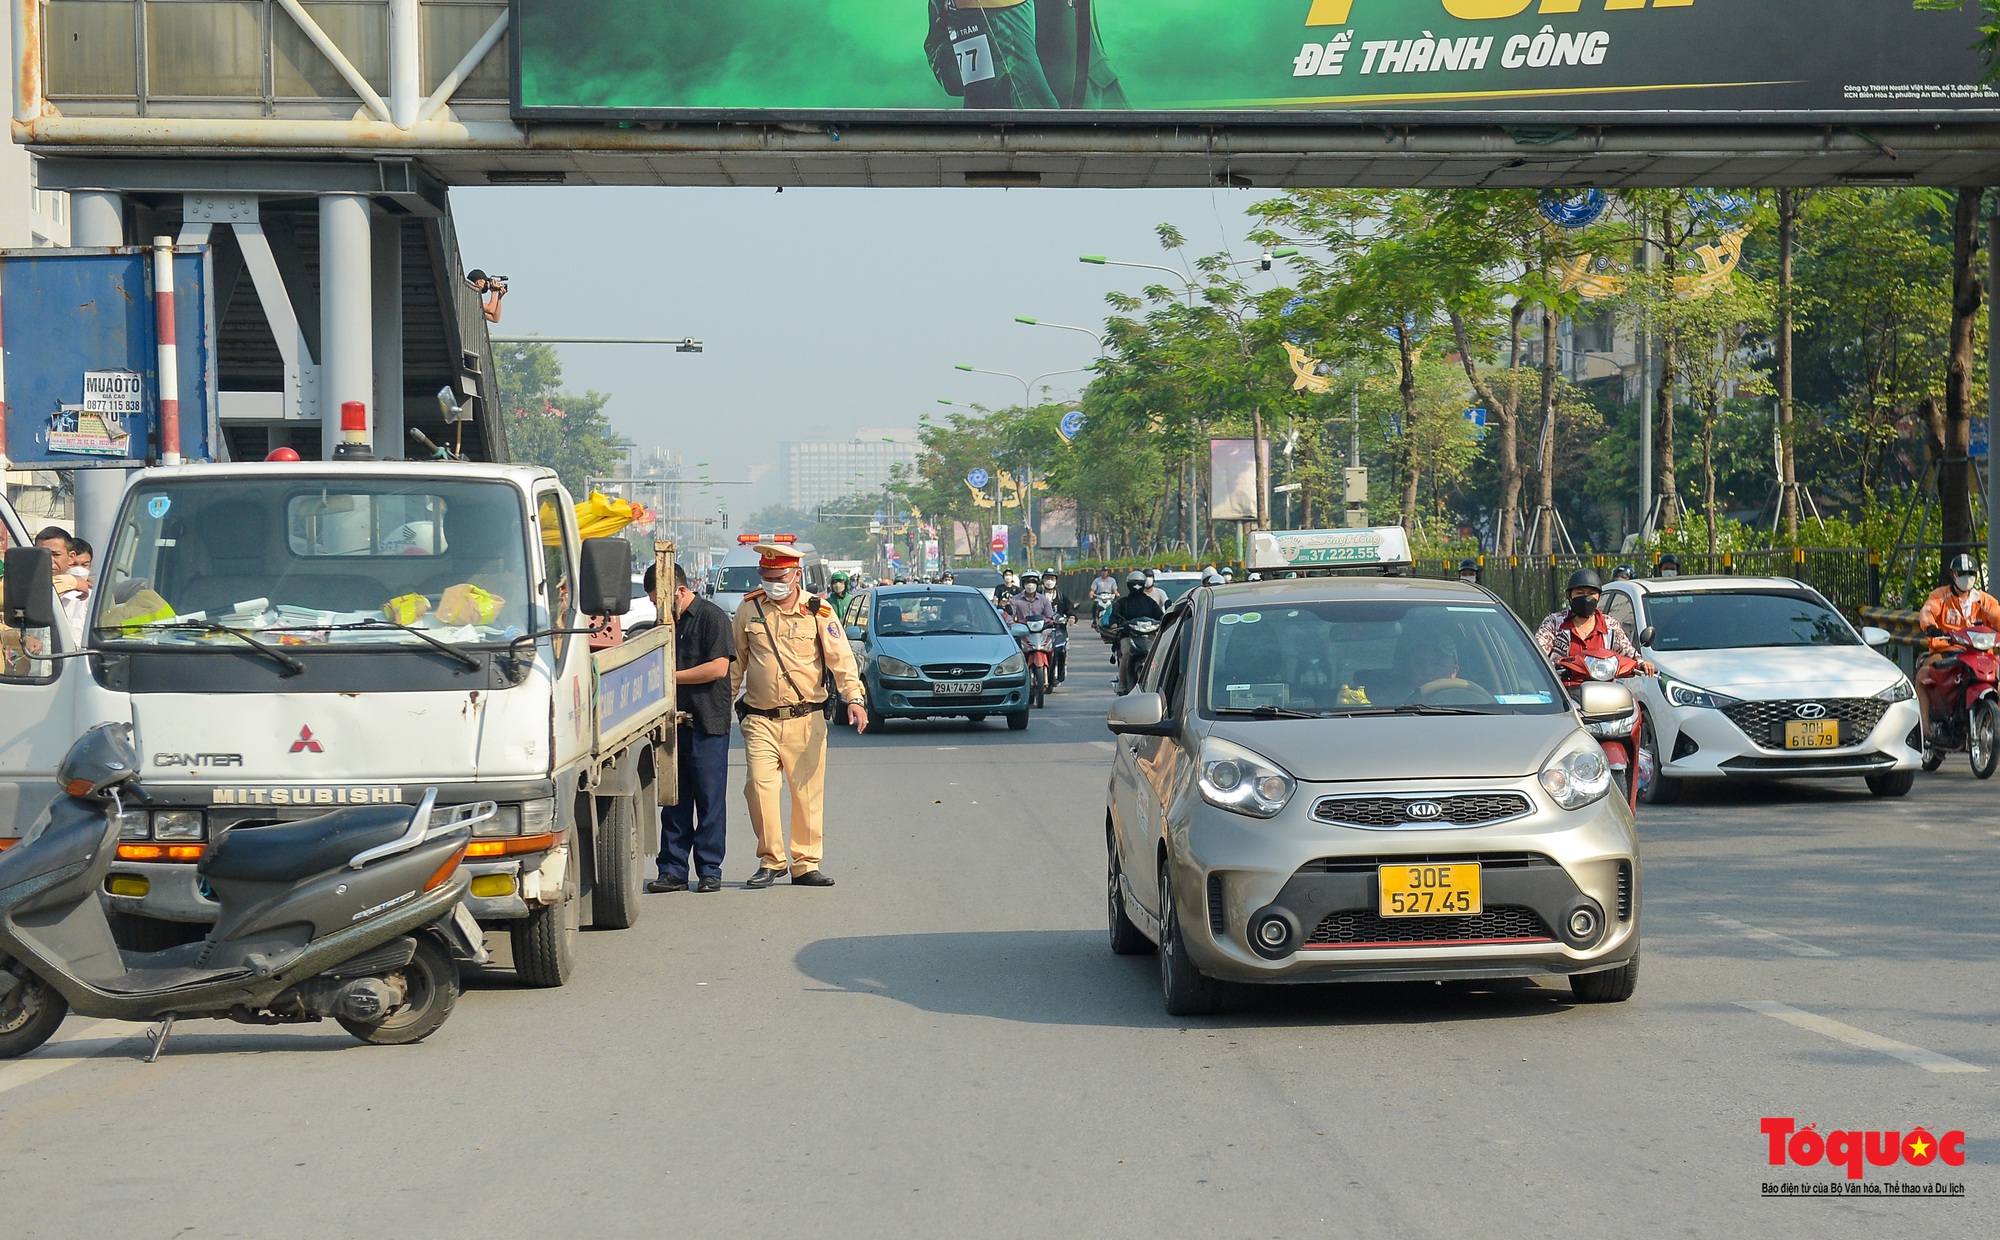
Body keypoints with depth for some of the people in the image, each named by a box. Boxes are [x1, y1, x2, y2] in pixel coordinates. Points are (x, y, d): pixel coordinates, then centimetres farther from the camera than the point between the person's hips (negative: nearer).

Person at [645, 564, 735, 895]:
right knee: (673, 802, 6)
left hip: (707, 725, -7)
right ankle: (673, 871, 10)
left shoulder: (713, 618, -6)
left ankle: (709, 871, 4)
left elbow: (719, 667, -16)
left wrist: (672, 676, -13)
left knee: (710, 800, -1)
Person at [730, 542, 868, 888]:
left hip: (807, 718, -1)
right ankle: (770, 860, 1)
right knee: (761, 786, -11)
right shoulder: (749, 609, 6)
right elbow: (735, 661, 16)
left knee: (808, 792, 3)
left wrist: (854, 698, -19)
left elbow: (840, 658, -5)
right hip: (760, 720, 1)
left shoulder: (818, 612, 1)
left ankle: (806, 864, 14)